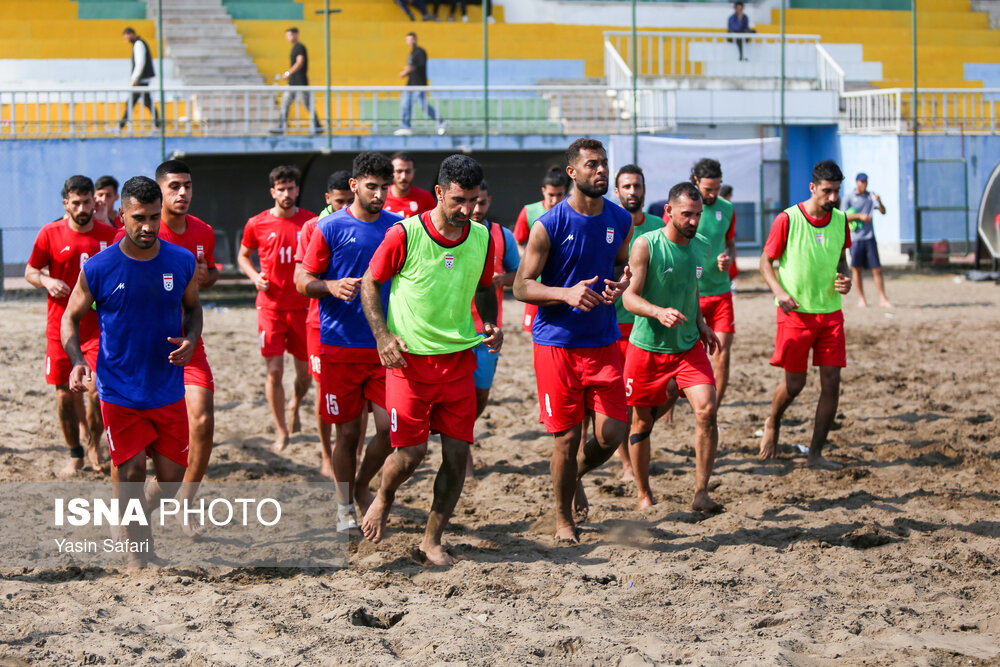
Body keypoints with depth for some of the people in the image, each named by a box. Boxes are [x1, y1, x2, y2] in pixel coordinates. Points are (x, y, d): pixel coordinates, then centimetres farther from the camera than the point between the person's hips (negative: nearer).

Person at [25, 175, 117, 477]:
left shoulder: (109, 235, 2)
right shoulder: (50, 234, -1)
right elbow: (30, 271, 6)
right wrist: (47, 281, -14)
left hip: (98, 326, 0)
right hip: (60, 326, 1)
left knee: (97, 389, -12)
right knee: (65, 394, 4)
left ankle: (93, 442, 14)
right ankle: (75, 454, 21)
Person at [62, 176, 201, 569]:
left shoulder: (182, 262, -2)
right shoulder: (98, 268, -9)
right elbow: (71, 318, 2)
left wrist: (190, 339, -7)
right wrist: (77, 362, -15)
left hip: (169, 390, 2)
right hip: (119, 392, -2)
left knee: (172, 477, 7)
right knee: (129, 474, -2)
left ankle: (139, 518, 37)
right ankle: (138, 549, 15)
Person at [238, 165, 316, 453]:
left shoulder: (311, 222, 1)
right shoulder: (257, 224, -1)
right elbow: (243, 255, 14)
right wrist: (255, 276, -4)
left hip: (302, 305, 1)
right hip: (270, 306, -1)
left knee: (305, 372, 7)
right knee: (275, 371, -6)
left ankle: (294, 406, 40)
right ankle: (281, 431, 7)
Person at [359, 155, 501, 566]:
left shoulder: (482, 238, 2)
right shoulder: (405, 235, -11)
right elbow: (370, 283, 0)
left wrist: (490, 324, 1)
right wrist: (382, 335, -11)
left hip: (459, 358, 4)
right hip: (409, 358, -4)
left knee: (458, 452, -1)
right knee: (410, 452, -6)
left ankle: (432, 540, 13)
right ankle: (383, 498, 28)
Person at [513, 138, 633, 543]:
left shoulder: (620, 221, 3)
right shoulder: (548, 226, -11)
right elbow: (521, 286, -8)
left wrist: (621, 284, -4)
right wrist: (567, 293, -24)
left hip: (603, 341, 4)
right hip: (556, 342, -4)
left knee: (612, 435, -2)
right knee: (567, 437, 1)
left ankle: (576, 476, 32)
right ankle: (563, 519, 21)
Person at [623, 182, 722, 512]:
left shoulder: (701, 246, 3)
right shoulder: (645, 245, -14)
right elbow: (630, 297, -18)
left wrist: (700, 322, 9)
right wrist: (659, 313, -36)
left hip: (688, 346, 3)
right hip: (646, 348, -3)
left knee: (707, 410, -16)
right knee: (642, 422, 7)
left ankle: (701, 493, -10)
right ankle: (644, 494, 27)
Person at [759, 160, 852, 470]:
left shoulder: (840, 220, 4)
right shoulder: (787, 220, -11)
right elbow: (766, 261, -3)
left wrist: (845, 279, -2)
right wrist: (779, 291, -17)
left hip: (830, 312, 4)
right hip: (796, 313, -4)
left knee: (831, 383, -3)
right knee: (794, 383, 1)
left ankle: (815, 454, 5)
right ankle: (772, 425, 34)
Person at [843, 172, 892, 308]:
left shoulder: (871, 195, 10)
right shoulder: (849, 198, 2)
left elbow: (883, 211, 2)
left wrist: (879, 202, -18)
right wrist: (859, 216, -18)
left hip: (869, 237, 2)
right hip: (855, 238, -2)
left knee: (877, 269, -2)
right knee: (856, 269, 2)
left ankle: (883, 299, 1)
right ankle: (861, 298, 13)